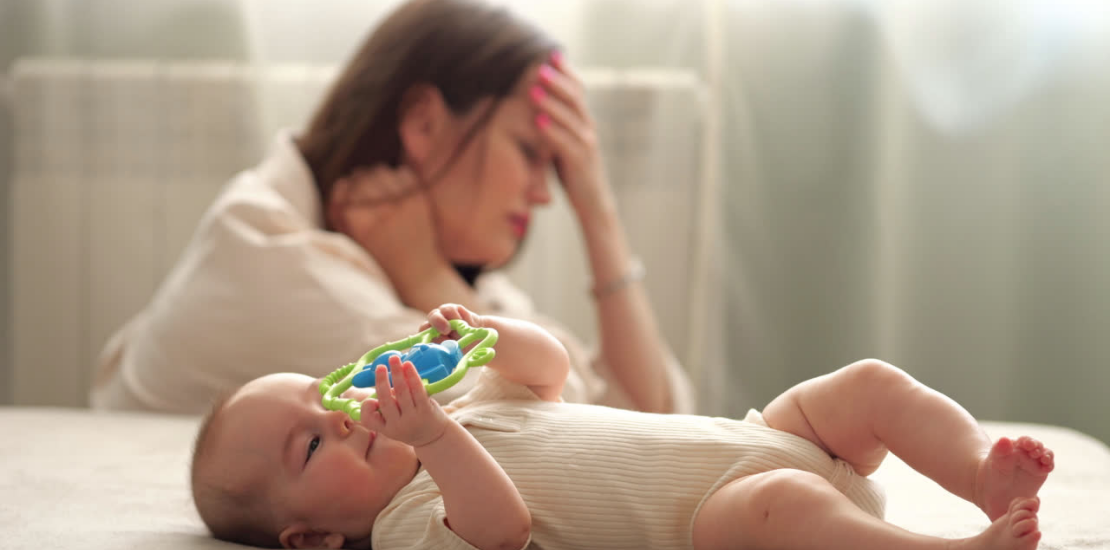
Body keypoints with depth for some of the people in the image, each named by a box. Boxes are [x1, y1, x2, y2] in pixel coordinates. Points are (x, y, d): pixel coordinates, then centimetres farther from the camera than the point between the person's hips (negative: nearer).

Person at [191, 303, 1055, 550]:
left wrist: (487, 332, 7)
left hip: (755, 442, 9)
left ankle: (983, 472, -9)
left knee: (869, 383, 1)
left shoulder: (459, 412, 18)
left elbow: (549, 365, 27)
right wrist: (439, 438, -38)